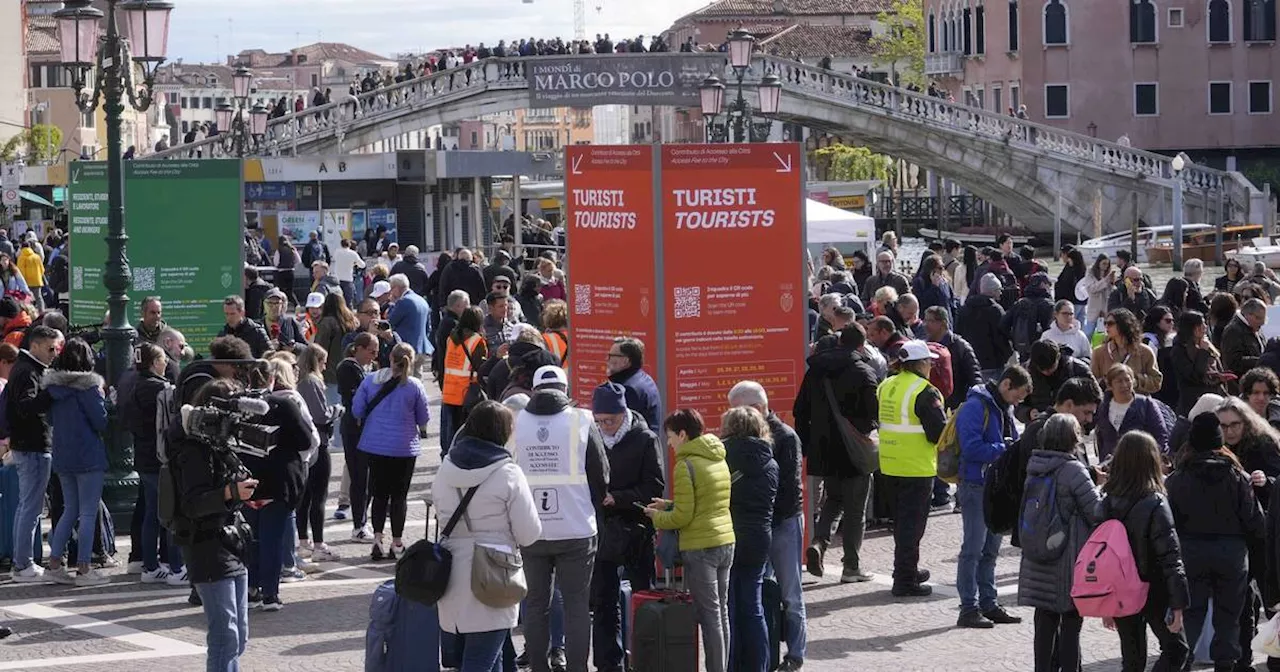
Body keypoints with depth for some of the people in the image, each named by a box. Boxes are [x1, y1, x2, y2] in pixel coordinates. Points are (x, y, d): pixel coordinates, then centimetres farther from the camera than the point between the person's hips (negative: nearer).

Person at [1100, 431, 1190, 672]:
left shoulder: (1108, 502, -1)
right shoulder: (1155, 505, -17)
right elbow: (1170, 557, -18)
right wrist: (1177, 604, -13)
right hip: (1153, 593, -5)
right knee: (1174, 648, 12)